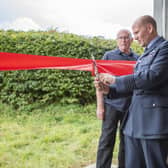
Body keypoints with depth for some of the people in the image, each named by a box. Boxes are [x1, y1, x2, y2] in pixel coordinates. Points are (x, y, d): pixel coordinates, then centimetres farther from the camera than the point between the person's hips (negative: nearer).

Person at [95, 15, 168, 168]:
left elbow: (153, 76, -19)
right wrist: (109, 90, 6)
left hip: (154, 120, -8)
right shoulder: (144, 56, 22)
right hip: (134, 121, 8)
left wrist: (115, 80, -13)